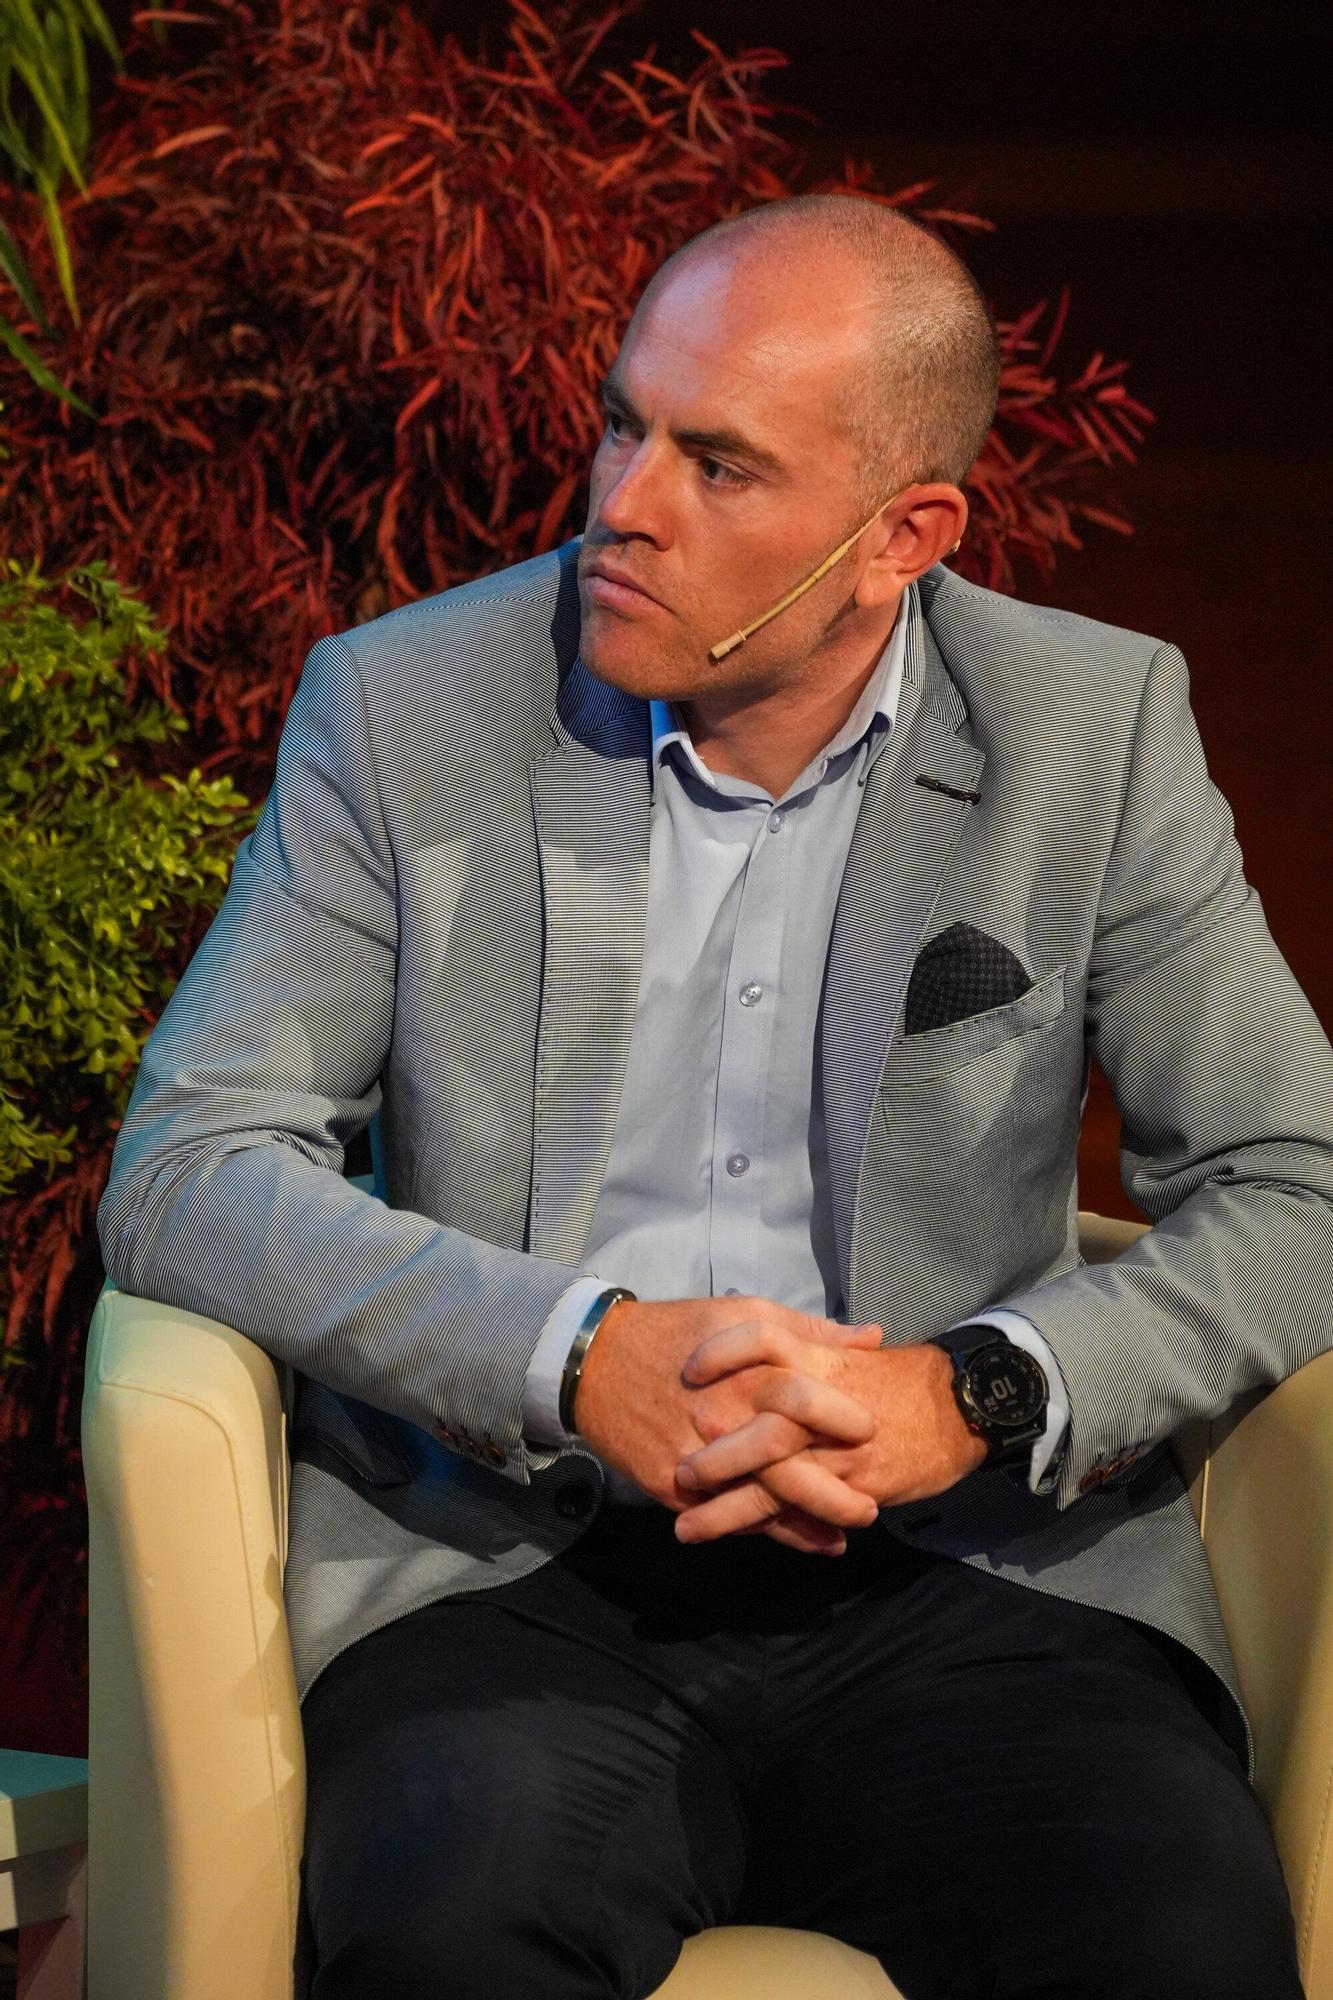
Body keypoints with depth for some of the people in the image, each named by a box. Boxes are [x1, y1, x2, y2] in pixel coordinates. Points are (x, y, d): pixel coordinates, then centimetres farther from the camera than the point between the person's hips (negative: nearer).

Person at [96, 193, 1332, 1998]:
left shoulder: (1096, 729, 6)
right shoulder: (407, 707, 4)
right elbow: (184, 1172, -1)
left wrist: (978, 1392, -15)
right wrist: (583, 1358, -16)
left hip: (961, 1571, 1)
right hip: (505, 1566, 0)